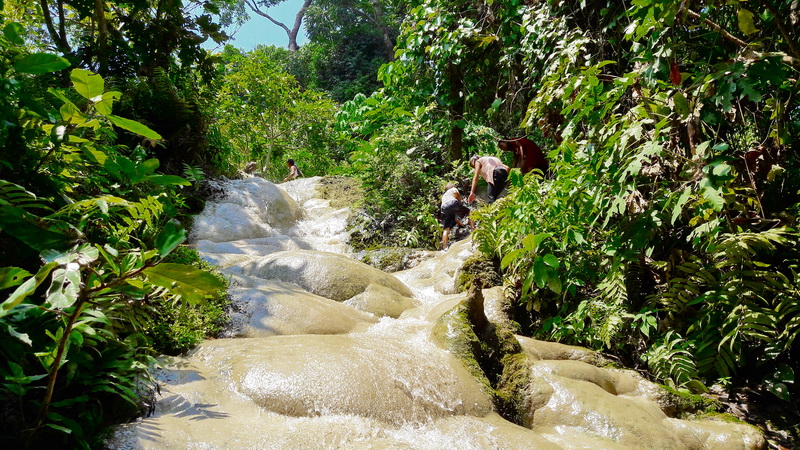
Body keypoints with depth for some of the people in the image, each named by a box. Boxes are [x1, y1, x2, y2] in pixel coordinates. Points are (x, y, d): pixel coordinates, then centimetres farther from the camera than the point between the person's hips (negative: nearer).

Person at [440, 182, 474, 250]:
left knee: (446, 228, 6)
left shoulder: (444, 196, 44)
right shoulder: (453, 189, 30)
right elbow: (455, 192, 0)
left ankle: (444, 247, -8)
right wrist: (460, 202, 14)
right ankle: (473, 229, -1)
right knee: (469, 212, 17)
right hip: (452, 203, -4)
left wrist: (459, 223, 48)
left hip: (444, 207, 4)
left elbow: (451, 214, 44)